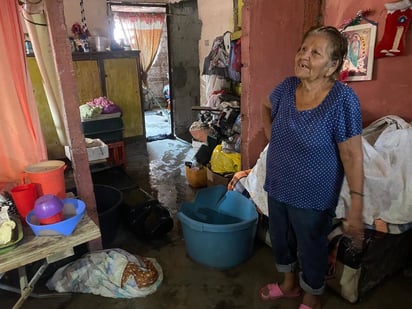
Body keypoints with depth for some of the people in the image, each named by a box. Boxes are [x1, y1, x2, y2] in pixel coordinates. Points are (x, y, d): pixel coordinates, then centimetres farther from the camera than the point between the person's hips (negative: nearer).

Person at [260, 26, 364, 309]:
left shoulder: (342, 98, -21)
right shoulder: (288, 86, -5)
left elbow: (352, 155, -19)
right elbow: (267, 107, 18)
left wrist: (357, 206, -20)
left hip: (313, 196, -5)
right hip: (277, 187, 6)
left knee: (312, 249, 17)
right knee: (280, 240, 24)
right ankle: (289, 284, 53)